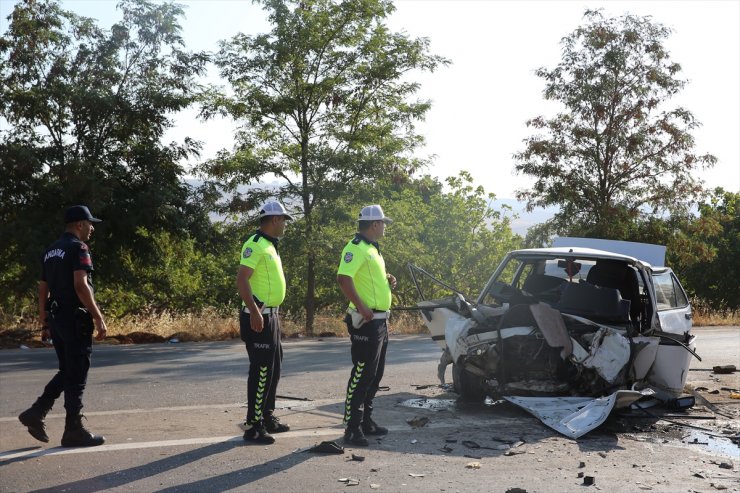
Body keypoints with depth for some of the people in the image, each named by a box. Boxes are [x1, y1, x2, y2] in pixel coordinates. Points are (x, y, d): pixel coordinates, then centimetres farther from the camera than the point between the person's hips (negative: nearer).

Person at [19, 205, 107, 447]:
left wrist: (45, 323, 21)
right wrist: (98, 318, -19)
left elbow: (43, 290, 17)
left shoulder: (50, 252, 16)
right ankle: (74, 430, 4)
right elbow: (80, 285, -21)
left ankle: (36, 413, 9)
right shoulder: (78, 248, -10)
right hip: (75, 319, -9)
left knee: (66, 372, 18)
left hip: (56, 318, 9)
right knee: (76, 376, -2)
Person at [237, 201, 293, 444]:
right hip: (258, 317, -10)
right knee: (261, 370, -7)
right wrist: (254, 312, -28)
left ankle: (268, 417, 28)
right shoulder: (255, 244, -15)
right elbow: (241, 279, -23)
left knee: (273, 368, 17)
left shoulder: (269, 245, 15)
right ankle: (254, 427, -1)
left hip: (271, 315, 10)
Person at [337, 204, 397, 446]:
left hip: (379, 321, 10)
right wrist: (362, 307, -27)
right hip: (366, 321, -10)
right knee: (361, 375, -8)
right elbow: (343, 278, -26)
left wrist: (387, 280, 10)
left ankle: (366, 421, 24)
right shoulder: (356, 247, -14)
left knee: (374, 374, 15)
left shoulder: (372, 248, 18)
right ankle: (352, 429, -3)